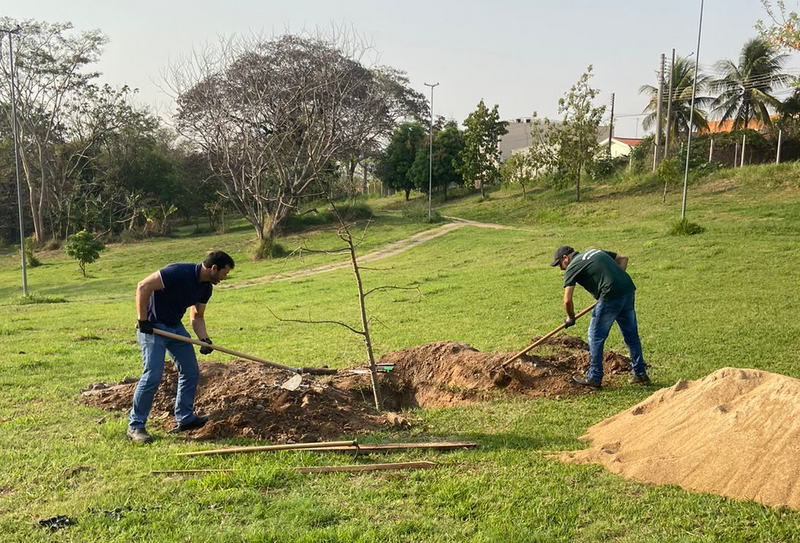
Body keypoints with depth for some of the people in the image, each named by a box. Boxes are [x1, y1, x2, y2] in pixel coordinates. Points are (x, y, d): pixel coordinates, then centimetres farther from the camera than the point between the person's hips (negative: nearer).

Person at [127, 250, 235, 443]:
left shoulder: (206, 287, 1)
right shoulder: (179, 273, -26)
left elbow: (197, 316, 10)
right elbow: (143, 286, -26)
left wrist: (204, 339, -7)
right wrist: (142, 321, -23)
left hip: (175, 327, 9)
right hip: (153, 327, -9)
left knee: (191, 372, 8)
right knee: (152, 376, -12)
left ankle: (184, 418, 21)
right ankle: (135, 426, 2)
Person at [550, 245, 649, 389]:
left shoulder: (572, 267, 2)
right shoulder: (594, 252, 23)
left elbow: (567, 300, -4)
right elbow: (623, 259, 24)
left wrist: (570, 318, 12)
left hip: (611, 296, -7)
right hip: (629, 290, 8)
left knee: (596, 336, 7)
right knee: (631, 334, 17)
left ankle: (594, 378, 14)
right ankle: (640, 374, 25)